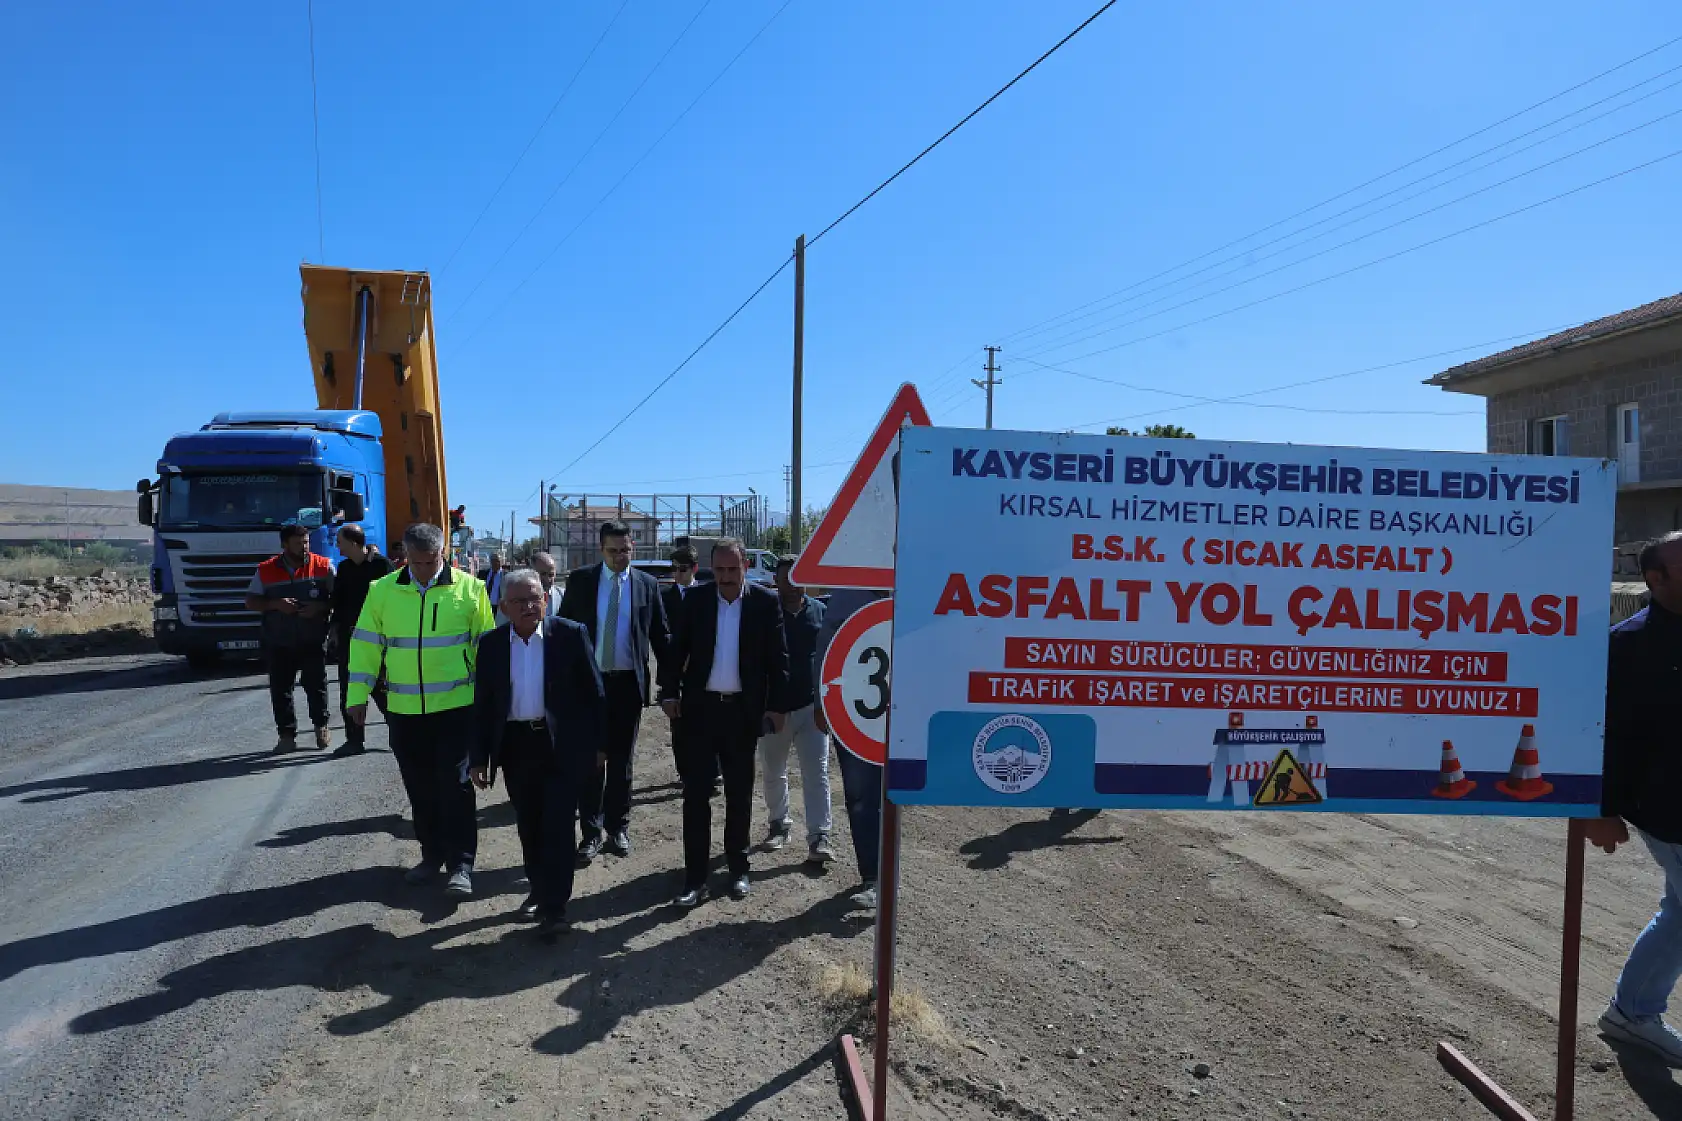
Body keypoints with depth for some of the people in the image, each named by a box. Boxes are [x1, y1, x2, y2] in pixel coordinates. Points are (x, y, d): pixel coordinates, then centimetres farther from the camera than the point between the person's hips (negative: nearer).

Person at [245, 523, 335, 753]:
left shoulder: (323, 566, -1)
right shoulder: (266, 570, 4)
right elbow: (250, 602, 5)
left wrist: (320, 607, -17)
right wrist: (276, 604, -12)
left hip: (313, 641, -1)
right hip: (278, 642, 2)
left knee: (316, 685, 5)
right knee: (280, 688, 4)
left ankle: (321, 727, 22)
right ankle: (287, 733, 12)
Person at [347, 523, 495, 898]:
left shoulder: (469, 588, -4)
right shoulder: (382, 590, 2)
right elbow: (366, 644, 5)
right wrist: (358, 695, 2)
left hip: (457, 706, -3)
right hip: (404, 710, 3)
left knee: (455, 783, -3)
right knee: (419, 786, 13)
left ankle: (460, 864, 5)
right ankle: (432, 854, 28)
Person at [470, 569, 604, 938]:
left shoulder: (570, 634, -8)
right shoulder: (491, 644, 1)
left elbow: (593, 692, -4)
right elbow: (483, 704, 5)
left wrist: (599, 743, -4)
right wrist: (480, 758, 3)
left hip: (563, 745, -3)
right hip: (516, 746, 4)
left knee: (557, 825, 0)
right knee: (529, 826, 15)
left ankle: (555, 904, 10)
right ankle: (539, 889, 33)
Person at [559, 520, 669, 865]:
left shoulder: (647, 584, 2)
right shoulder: (580, 580, 1)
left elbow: (659, 635, 6)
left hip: (628, 682, 0)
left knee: (622, 759, 10)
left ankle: (618, 828, 22)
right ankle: (591, 832, 14)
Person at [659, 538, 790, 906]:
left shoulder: (765, 602, -3)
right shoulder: (695, 600, 1)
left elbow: (778, 657, -2)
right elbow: (677, 649, 4)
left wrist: (777, 705, -6)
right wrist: (670, 692, -6)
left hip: (742, 710, 0)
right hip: (700, 707, 1)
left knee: (739, 793, 12)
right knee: (696, 793, 2)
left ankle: (738, 869, 27)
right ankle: (695, 878, 9)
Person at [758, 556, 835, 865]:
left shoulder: (820, 612, 1)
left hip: (812, 705, 0)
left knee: (816, 772, -5)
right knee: (772, 772, 14)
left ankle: (819, 838, -3)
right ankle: (778, 823, 33)